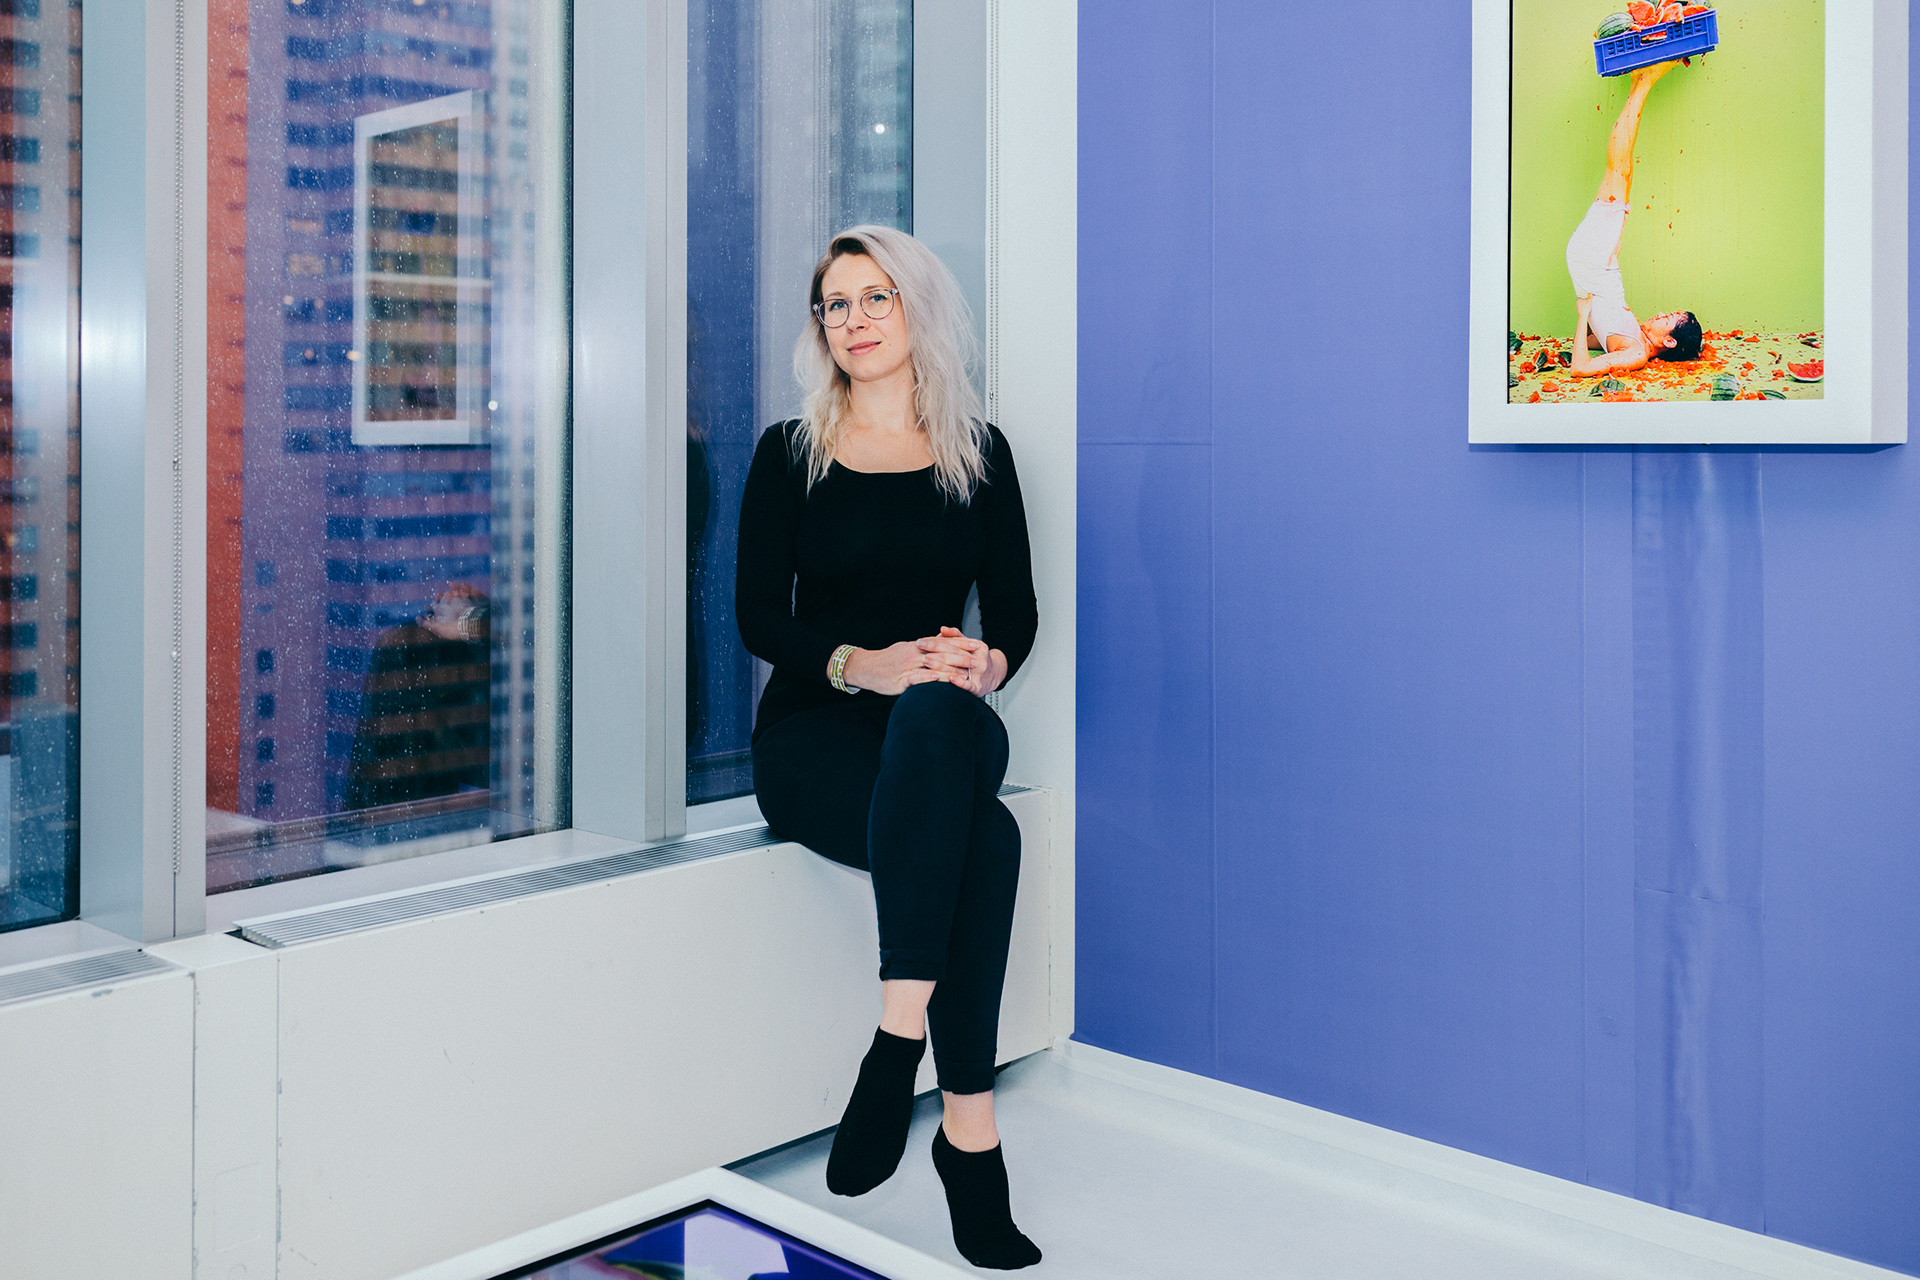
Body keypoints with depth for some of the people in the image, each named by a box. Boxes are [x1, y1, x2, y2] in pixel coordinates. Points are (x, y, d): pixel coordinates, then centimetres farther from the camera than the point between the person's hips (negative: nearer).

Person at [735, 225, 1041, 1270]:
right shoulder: (790, 453, 8)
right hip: (815, 734, -1)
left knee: (934, 717, -38)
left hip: (948, 727, 2)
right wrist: (862, 663, -21)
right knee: (982, 835, -34)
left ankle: (896, 1046, -36)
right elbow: (757, 613, -1)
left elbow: (1017, 607, 7)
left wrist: (987, 663, -18)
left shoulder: (978, 453, 12)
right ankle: (969, 1128, -32)